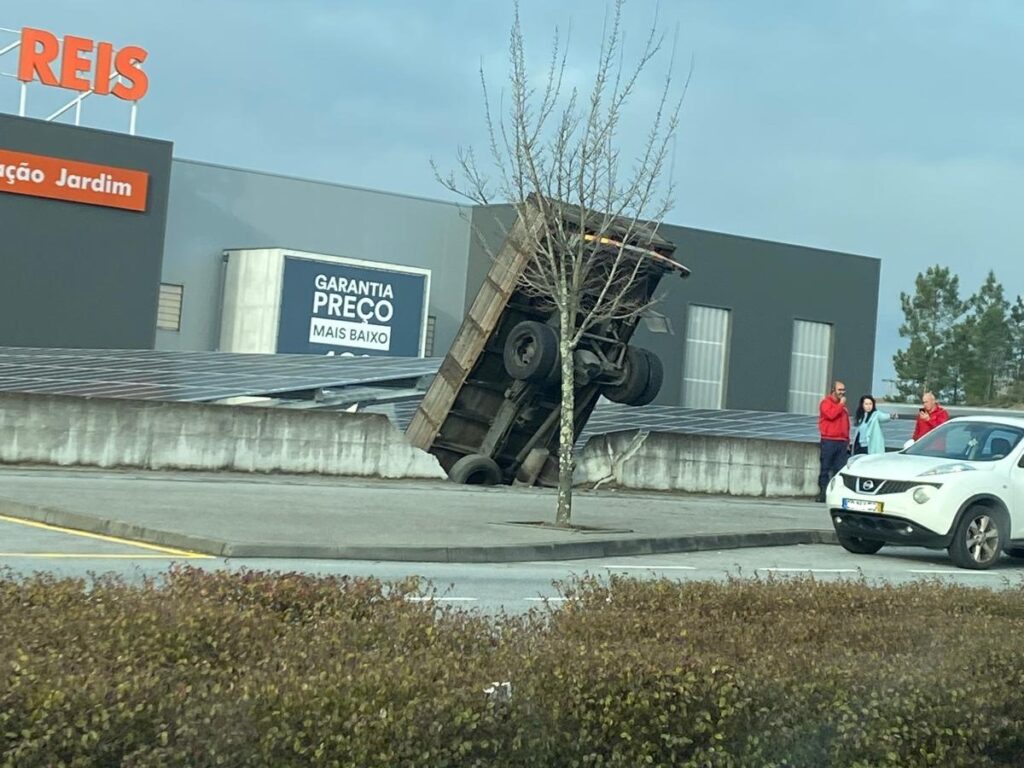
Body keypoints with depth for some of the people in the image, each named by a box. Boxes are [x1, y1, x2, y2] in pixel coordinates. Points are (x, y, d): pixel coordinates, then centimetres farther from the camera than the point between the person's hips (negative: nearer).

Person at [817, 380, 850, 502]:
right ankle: (823, 492, -1)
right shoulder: (826, 402, -1)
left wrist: (847, 439, 18)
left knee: (839, 468, 1)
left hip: (842, 441, 6)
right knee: (825, 468, -3)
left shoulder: (843, 405, 20)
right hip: (829, 440, -6)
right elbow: (831, 414, -20)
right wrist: (841, 404, -10)